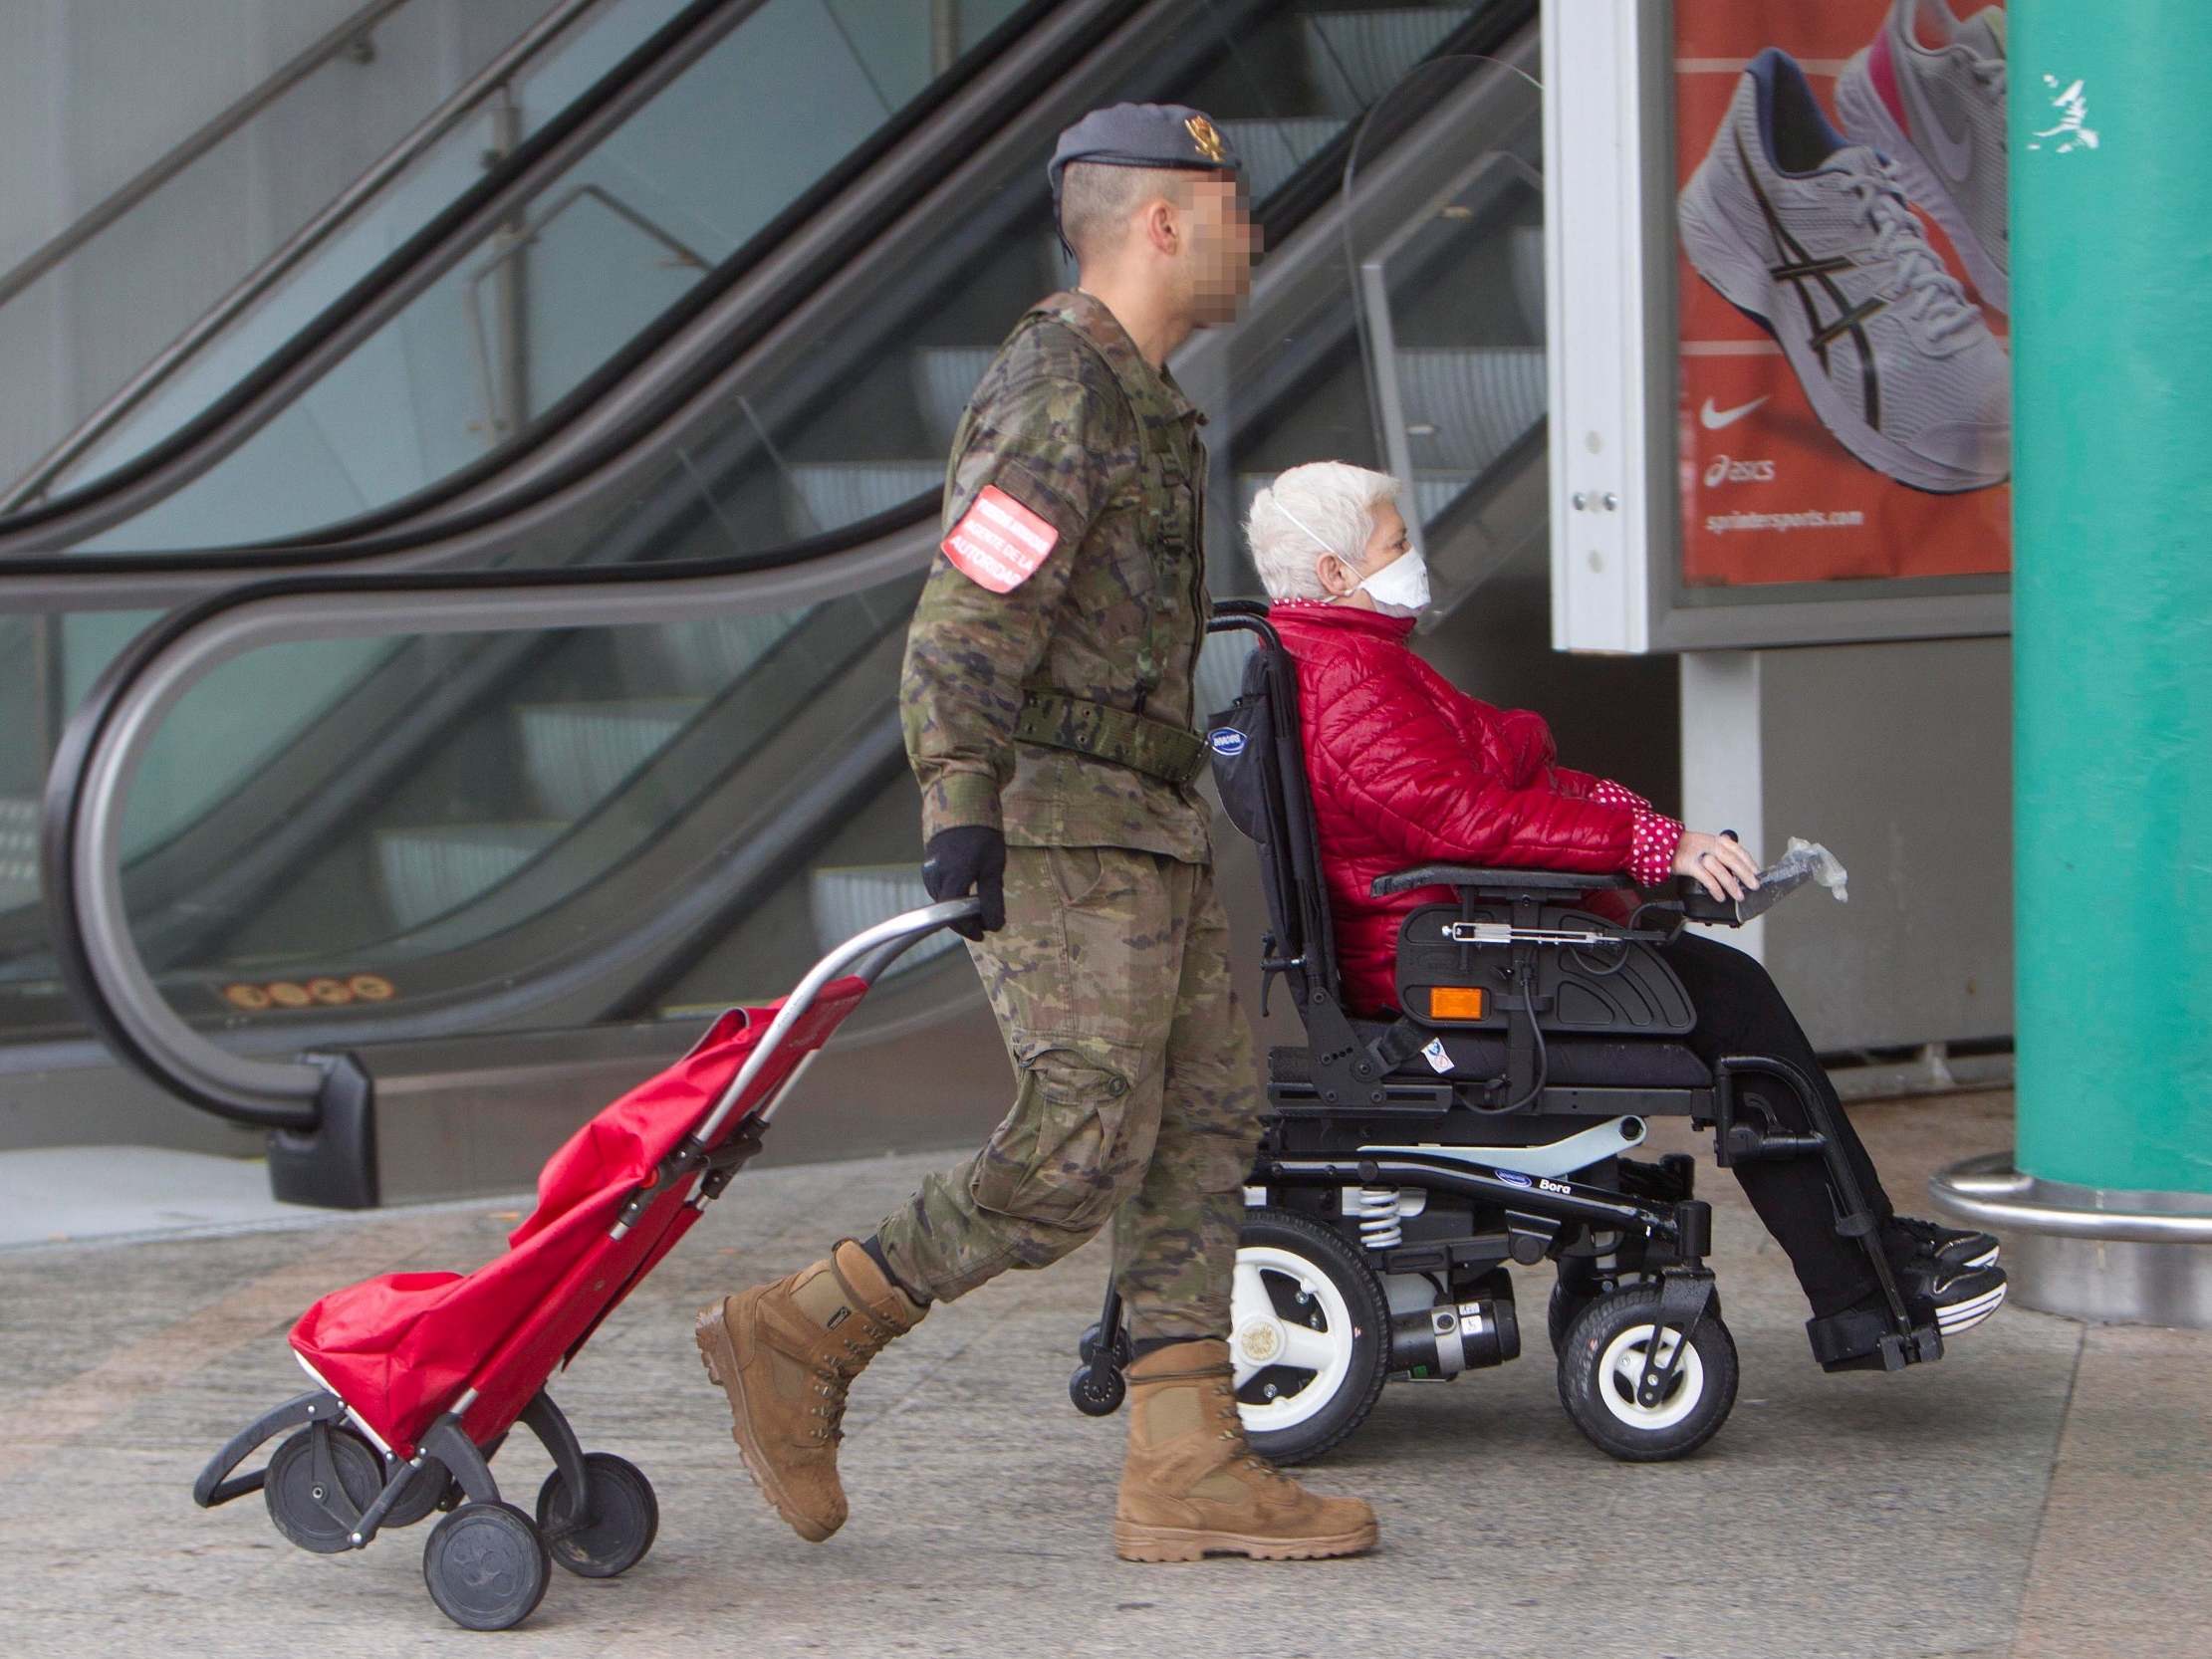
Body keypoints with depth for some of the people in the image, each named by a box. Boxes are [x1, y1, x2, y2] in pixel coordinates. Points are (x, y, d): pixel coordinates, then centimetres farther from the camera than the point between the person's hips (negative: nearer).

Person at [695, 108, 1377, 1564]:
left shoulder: (1138, 398, 20)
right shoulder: (1056, 392, -13)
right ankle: (801, 1337, -3)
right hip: (1057, 827, -10)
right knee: (1084, 1144, -14)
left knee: (1206, 1124, 4)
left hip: (1149, 830, 10)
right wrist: (962, 814, -27)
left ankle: (1187, 1471, 3)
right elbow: (966, 624, -20)